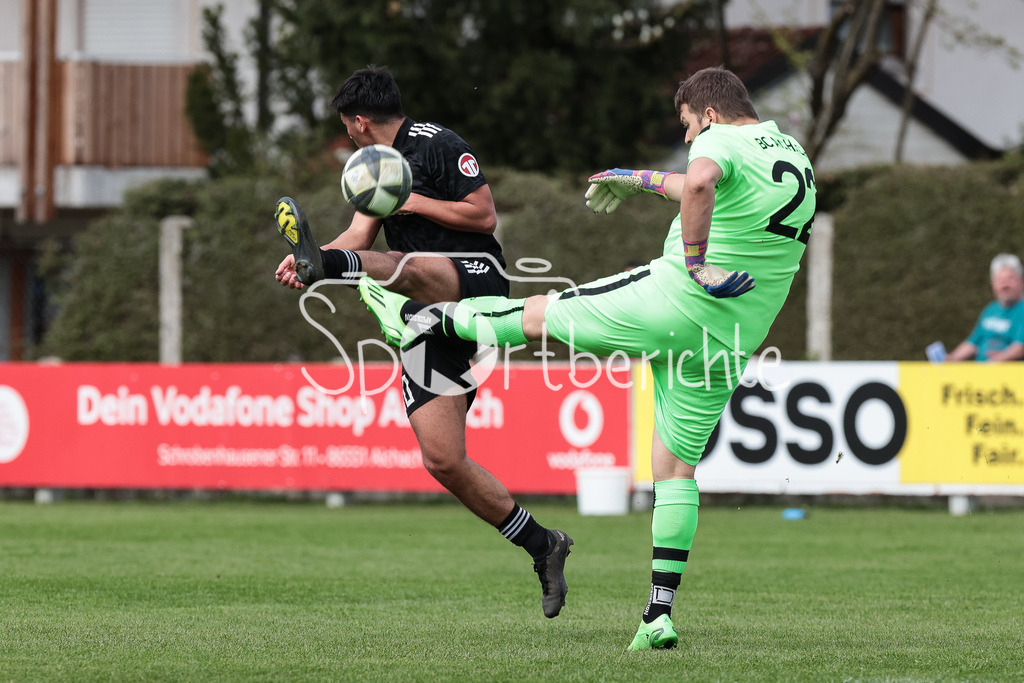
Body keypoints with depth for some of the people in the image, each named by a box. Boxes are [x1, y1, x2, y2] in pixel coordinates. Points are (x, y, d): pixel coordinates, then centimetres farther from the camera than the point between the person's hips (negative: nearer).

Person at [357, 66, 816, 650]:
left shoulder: (722, 140, -9)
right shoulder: (797, 159, 18)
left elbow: (699, 184, -35)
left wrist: (695, 261, -27)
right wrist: (642, 181, 42)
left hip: (674, 301, -7)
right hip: (733, 340, 7)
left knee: (540, 313, 13)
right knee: (676, 467, 12)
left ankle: (421, 317, 26)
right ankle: (660, 613, 6)